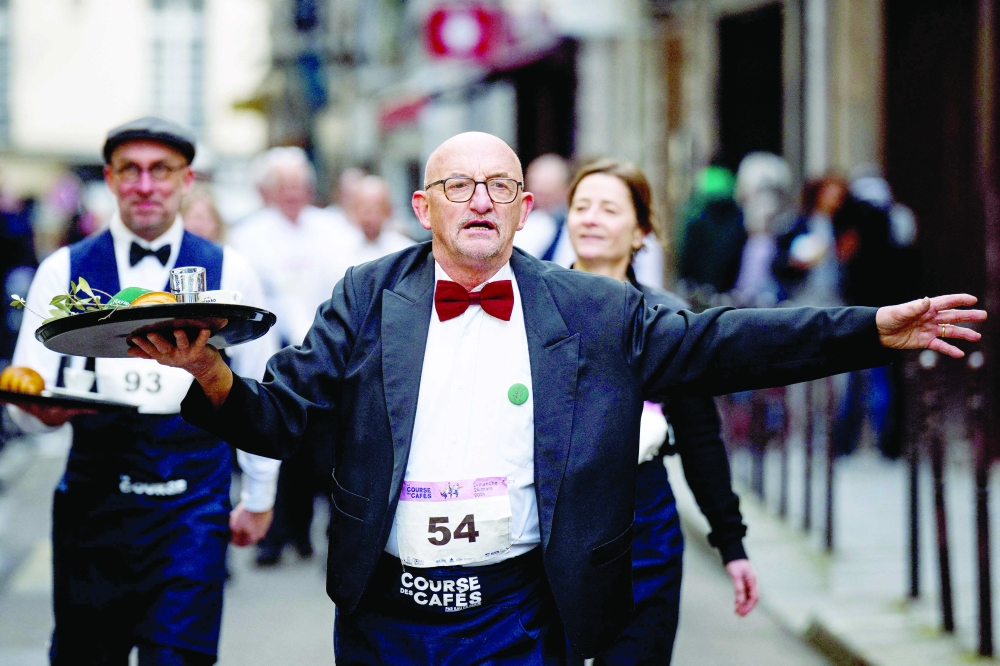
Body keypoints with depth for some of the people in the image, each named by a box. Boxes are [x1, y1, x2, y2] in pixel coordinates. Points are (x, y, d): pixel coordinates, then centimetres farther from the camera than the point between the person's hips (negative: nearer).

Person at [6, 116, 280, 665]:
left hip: (191, 508, -1)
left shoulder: (230, 274, 4)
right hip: (92, 503, 1)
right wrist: (44, 409, -20)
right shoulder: (63, 271, 5)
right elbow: (24, 404, 3)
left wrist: (259, 498, 16)